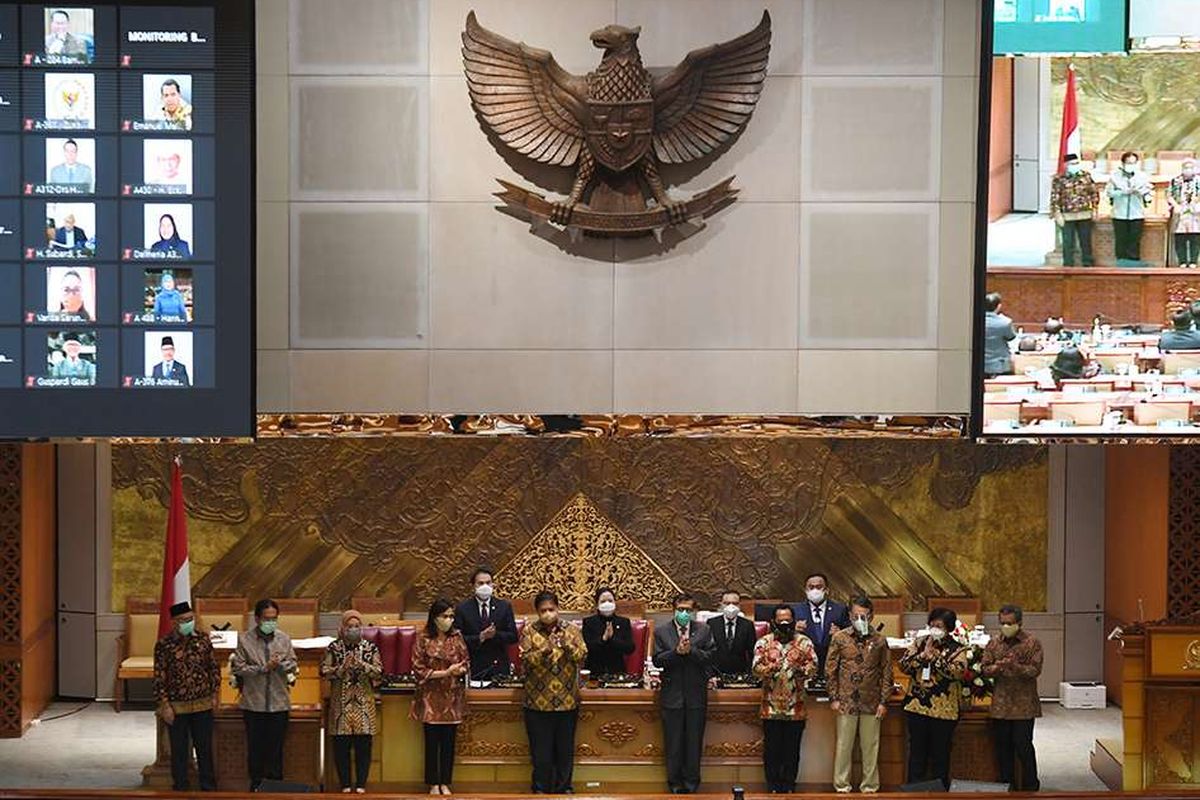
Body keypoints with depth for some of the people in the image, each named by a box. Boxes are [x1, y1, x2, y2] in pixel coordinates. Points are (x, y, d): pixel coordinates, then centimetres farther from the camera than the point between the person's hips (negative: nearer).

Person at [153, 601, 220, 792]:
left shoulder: (202, 640, 0)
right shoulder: (164, 645, -9)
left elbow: (214, 667, 8)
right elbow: (159, 678, -7)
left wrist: (215, 694, 3)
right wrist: (165, 706, -10)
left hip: (203, 705, 2)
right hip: (177, 707, -2)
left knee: (205, 749, 10)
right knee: (179, 752, 8)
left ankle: (209, 788, 22)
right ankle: (180, 789, 19)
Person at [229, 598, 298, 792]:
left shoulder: (284, 639, 4)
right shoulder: (245, 640, -4)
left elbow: (293, 666, 5)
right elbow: (238, 668, -8)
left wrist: (281, 665, -16)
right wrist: (264, 668, -16)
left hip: (279, 702, 1)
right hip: (253, 703, -1)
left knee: (276, 747, 7)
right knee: (255, 747, 6)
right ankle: (256, 785, 16)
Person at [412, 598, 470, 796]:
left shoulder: (457, 637, 2)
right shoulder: (423, 639, -8)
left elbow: (466, 662, 8)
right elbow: (418, 670, -9)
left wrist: (460, 670, -16)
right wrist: (445, 672, -16)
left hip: (453, 696, 2)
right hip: (431, 697, -2)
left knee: (449, 742, 6)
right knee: (432, 741, 3)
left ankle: (445, 783, 15)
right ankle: (433, 784, 12)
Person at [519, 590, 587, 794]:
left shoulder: (572, 630, 5)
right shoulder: (529, 631, 1)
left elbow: (582, 656, -5)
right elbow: (525, 659, -10)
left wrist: (566, 644, -22)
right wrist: (545, 651, -26)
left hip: (567, 701, 1)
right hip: (538, 701, -1)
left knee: (565, 748, 7)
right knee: (541, 749, 3)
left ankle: (564, 787, 18)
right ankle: (541, 789, 13)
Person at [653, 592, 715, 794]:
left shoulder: (704, 631, 6)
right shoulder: (661, 632, 5)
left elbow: (710, 657, -3)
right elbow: (658, 661, -4)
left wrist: (691, 650, -16)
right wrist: (676, 652, -18)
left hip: (696, 695, 0)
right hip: (672, 694, 0)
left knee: (694, 741, 5)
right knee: (673, 742, 4)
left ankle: (691, 783, 13)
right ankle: (675, 783, 12)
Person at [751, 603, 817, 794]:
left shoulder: (804, 642, 5)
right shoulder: (763, 642, 4)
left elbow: (813, 666, -3)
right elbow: (756, 669, -5)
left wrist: (802, 671, -24)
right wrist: (770, 669, -26)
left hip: (795, 707, 0)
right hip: (771, 707, 0)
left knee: (792, 750, 5)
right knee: (771, 750, 3)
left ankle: (789, 787, 14)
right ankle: (773, 787, 12)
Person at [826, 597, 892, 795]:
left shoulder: (880, 641, 3)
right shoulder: (839, 638, 1)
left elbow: (886, 673, 5)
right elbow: (830, 670, 3)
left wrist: (884, 701, 0)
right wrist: (833, 698, -2)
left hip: (871, 703, 1)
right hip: (846, 701, -1)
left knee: (870, 746, 5)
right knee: (843, 745, 3)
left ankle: (870, 786, 14)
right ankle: (841, 785, 12)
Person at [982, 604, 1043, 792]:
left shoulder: (1031, 643, -4)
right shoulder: (994, 643, 7)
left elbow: (1035, 670, -11)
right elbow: (984, 669, 5)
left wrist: (1015, 667, -26)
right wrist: (997, 667, -17)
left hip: (1024, 704, -4)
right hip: (1001, 704, 4)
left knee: (1023, 746, -3)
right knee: (1003, 746, 8)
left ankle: (1030, 786, 11)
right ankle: (1006, 785, 19)